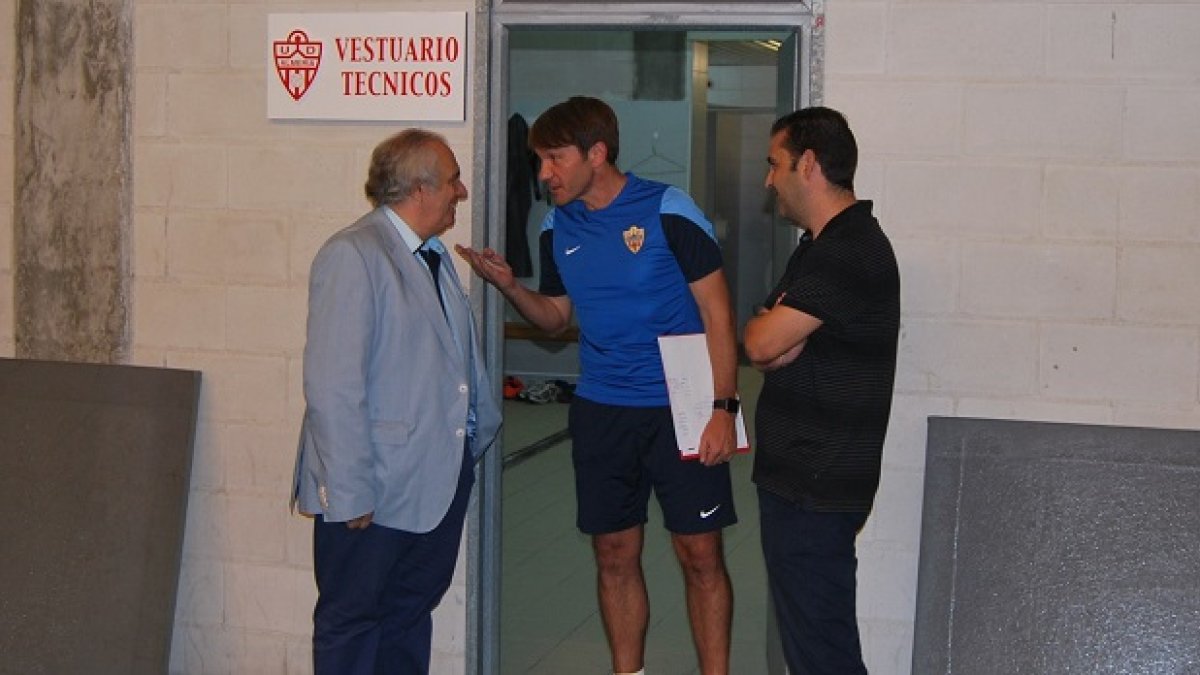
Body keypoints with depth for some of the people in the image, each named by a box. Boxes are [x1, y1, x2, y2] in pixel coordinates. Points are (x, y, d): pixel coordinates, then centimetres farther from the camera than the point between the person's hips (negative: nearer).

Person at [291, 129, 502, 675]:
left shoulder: (433, 256, 13)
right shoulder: (352, 256, -15)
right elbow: (333, 388, -21)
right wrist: (349, 493, -22)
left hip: (442, 479, 9)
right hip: (376, 488, -9)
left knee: (412, 610, 18)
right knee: (352, 620, 5)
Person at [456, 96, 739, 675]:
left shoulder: (668, 210, -11)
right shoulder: (557, 226, 6)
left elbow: (716, 311, -9)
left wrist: (723, 409, -16)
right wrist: (508, 285, -4)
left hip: (680, 409, -5)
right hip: (600, 412, 5)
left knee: (700, 556, 1)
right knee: (615, 556, 11)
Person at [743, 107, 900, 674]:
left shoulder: (849, 251, -18)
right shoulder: (826, 243, 16)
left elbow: (760, 342, -21)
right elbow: (770, 346, 14)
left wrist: (763, 325, 1)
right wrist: (779, 339, -9)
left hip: (817, 487, -10)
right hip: (800, 477, 10)